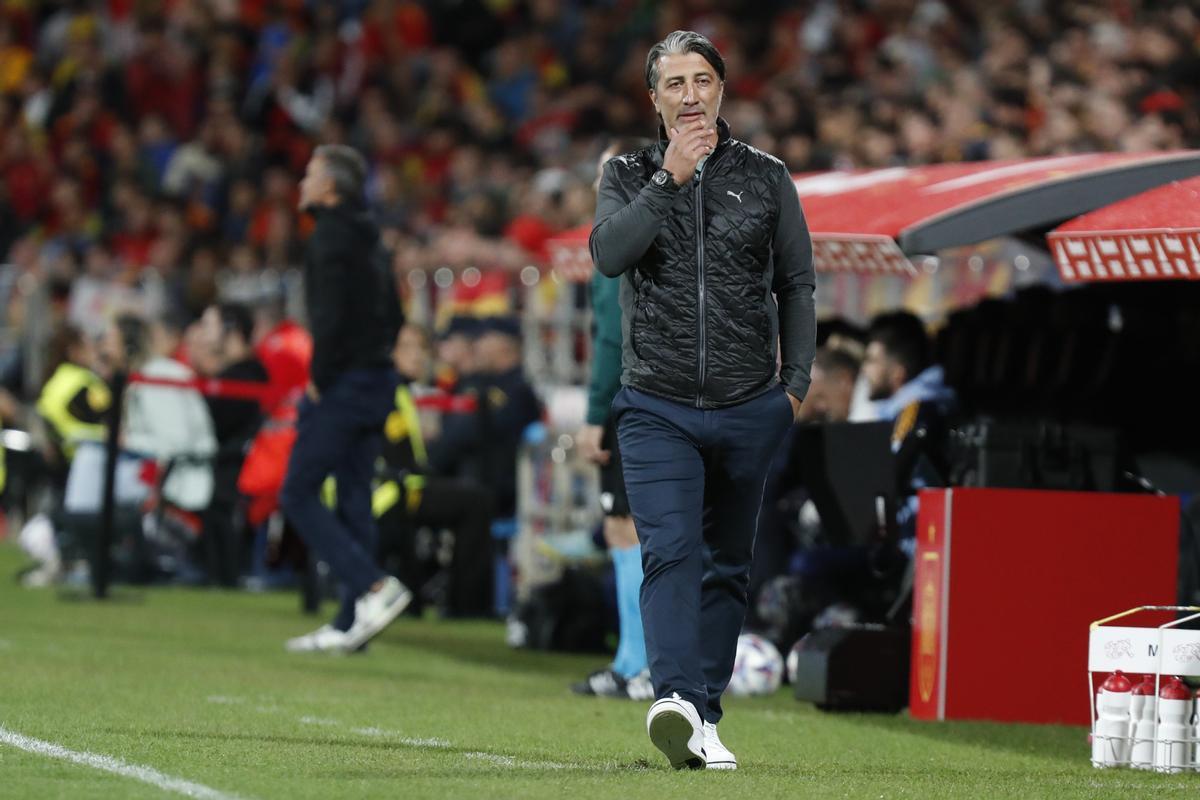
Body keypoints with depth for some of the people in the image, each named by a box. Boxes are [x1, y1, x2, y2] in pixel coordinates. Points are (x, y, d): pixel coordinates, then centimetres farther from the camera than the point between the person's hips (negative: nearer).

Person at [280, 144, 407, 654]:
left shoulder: (331, 238, -12)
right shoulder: (369, 241, 16)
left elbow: (332, 316, -21)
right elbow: (393, 317, 20)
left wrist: (321, 378, -13)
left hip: (343, 383, -9)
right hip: (377, 381, 9)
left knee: (298, 495, -5)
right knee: (353, 499, 9)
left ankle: (374, 587, -16)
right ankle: (352, 623, 9)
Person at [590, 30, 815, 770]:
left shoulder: (766, 178, 6)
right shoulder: (629, 175, 5)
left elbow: (797, 285, 10)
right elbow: (609, 253, -14)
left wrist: (796, 381, 3)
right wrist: (669, 179, -19)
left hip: (749, 409, 2)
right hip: (658, 409, -2)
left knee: (728, 566, 7)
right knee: (671, 552, -18)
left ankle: (706, 716, 14)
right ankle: (675, 702, -32)